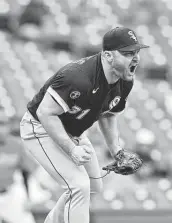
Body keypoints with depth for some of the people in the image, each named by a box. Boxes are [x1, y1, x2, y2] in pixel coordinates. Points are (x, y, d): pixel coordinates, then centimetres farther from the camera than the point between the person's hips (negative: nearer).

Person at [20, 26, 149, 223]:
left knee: (94, 186, 17)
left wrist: (117, 152, 1)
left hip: (71, 132, 9)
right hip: (41, 128, -9)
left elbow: (107, 115, 10)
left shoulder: (124, 82, -8)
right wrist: (72, 149, -35)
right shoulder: (79, 77, -37)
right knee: (79, 185, -21)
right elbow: (45, 113, -33)